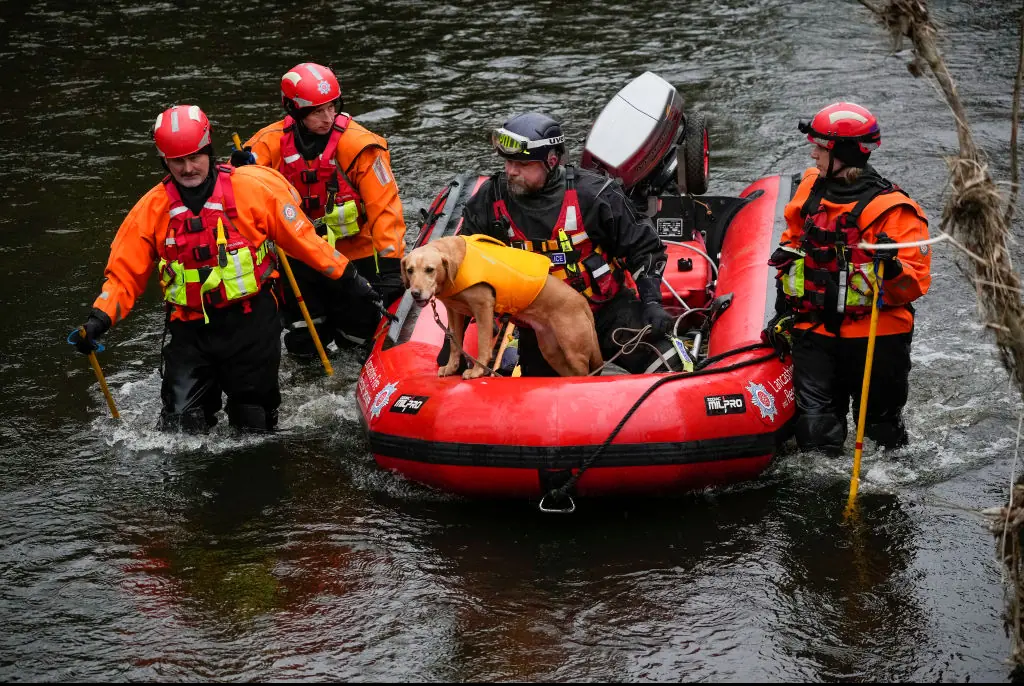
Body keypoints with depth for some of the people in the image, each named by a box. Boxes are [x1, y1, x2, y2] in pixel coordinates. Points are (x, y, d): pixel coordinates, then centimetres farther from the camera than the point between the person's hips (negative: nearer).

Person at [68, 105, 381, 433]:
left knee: (255, 426, 8)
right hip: (191, 329, 1)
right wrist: (99, 320, -11)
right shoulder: (151, 209, 0)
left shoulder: (253, 188, -6)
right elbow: (124, 273, 3)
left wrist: (346, 277, 2)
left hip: (252, 323, -1)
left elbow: (301, 236, 1)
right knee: (181, 428, -9)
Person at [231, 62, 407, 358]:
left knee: (357, 340, 5)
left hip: (354, 253, -2)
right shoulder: (273, 141, -11)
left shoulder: (358, 144, -19)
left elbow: (384, 206, -20)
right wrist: (243, 169, -34)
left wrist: (390, 264, -27)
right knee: (303, 345, 5)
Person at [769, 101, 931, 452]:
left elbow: (915, 282, -15)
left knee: (881, 433, 10)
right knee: (816, 434, -5)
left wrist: (892, 269, -35)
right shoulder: (810, 190, 5)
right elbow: (795, 237, 26)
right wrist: (787, 270, 11)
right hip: (816, 330, 4)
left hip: (875, 336, -4)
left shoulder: (892, 208, -12)